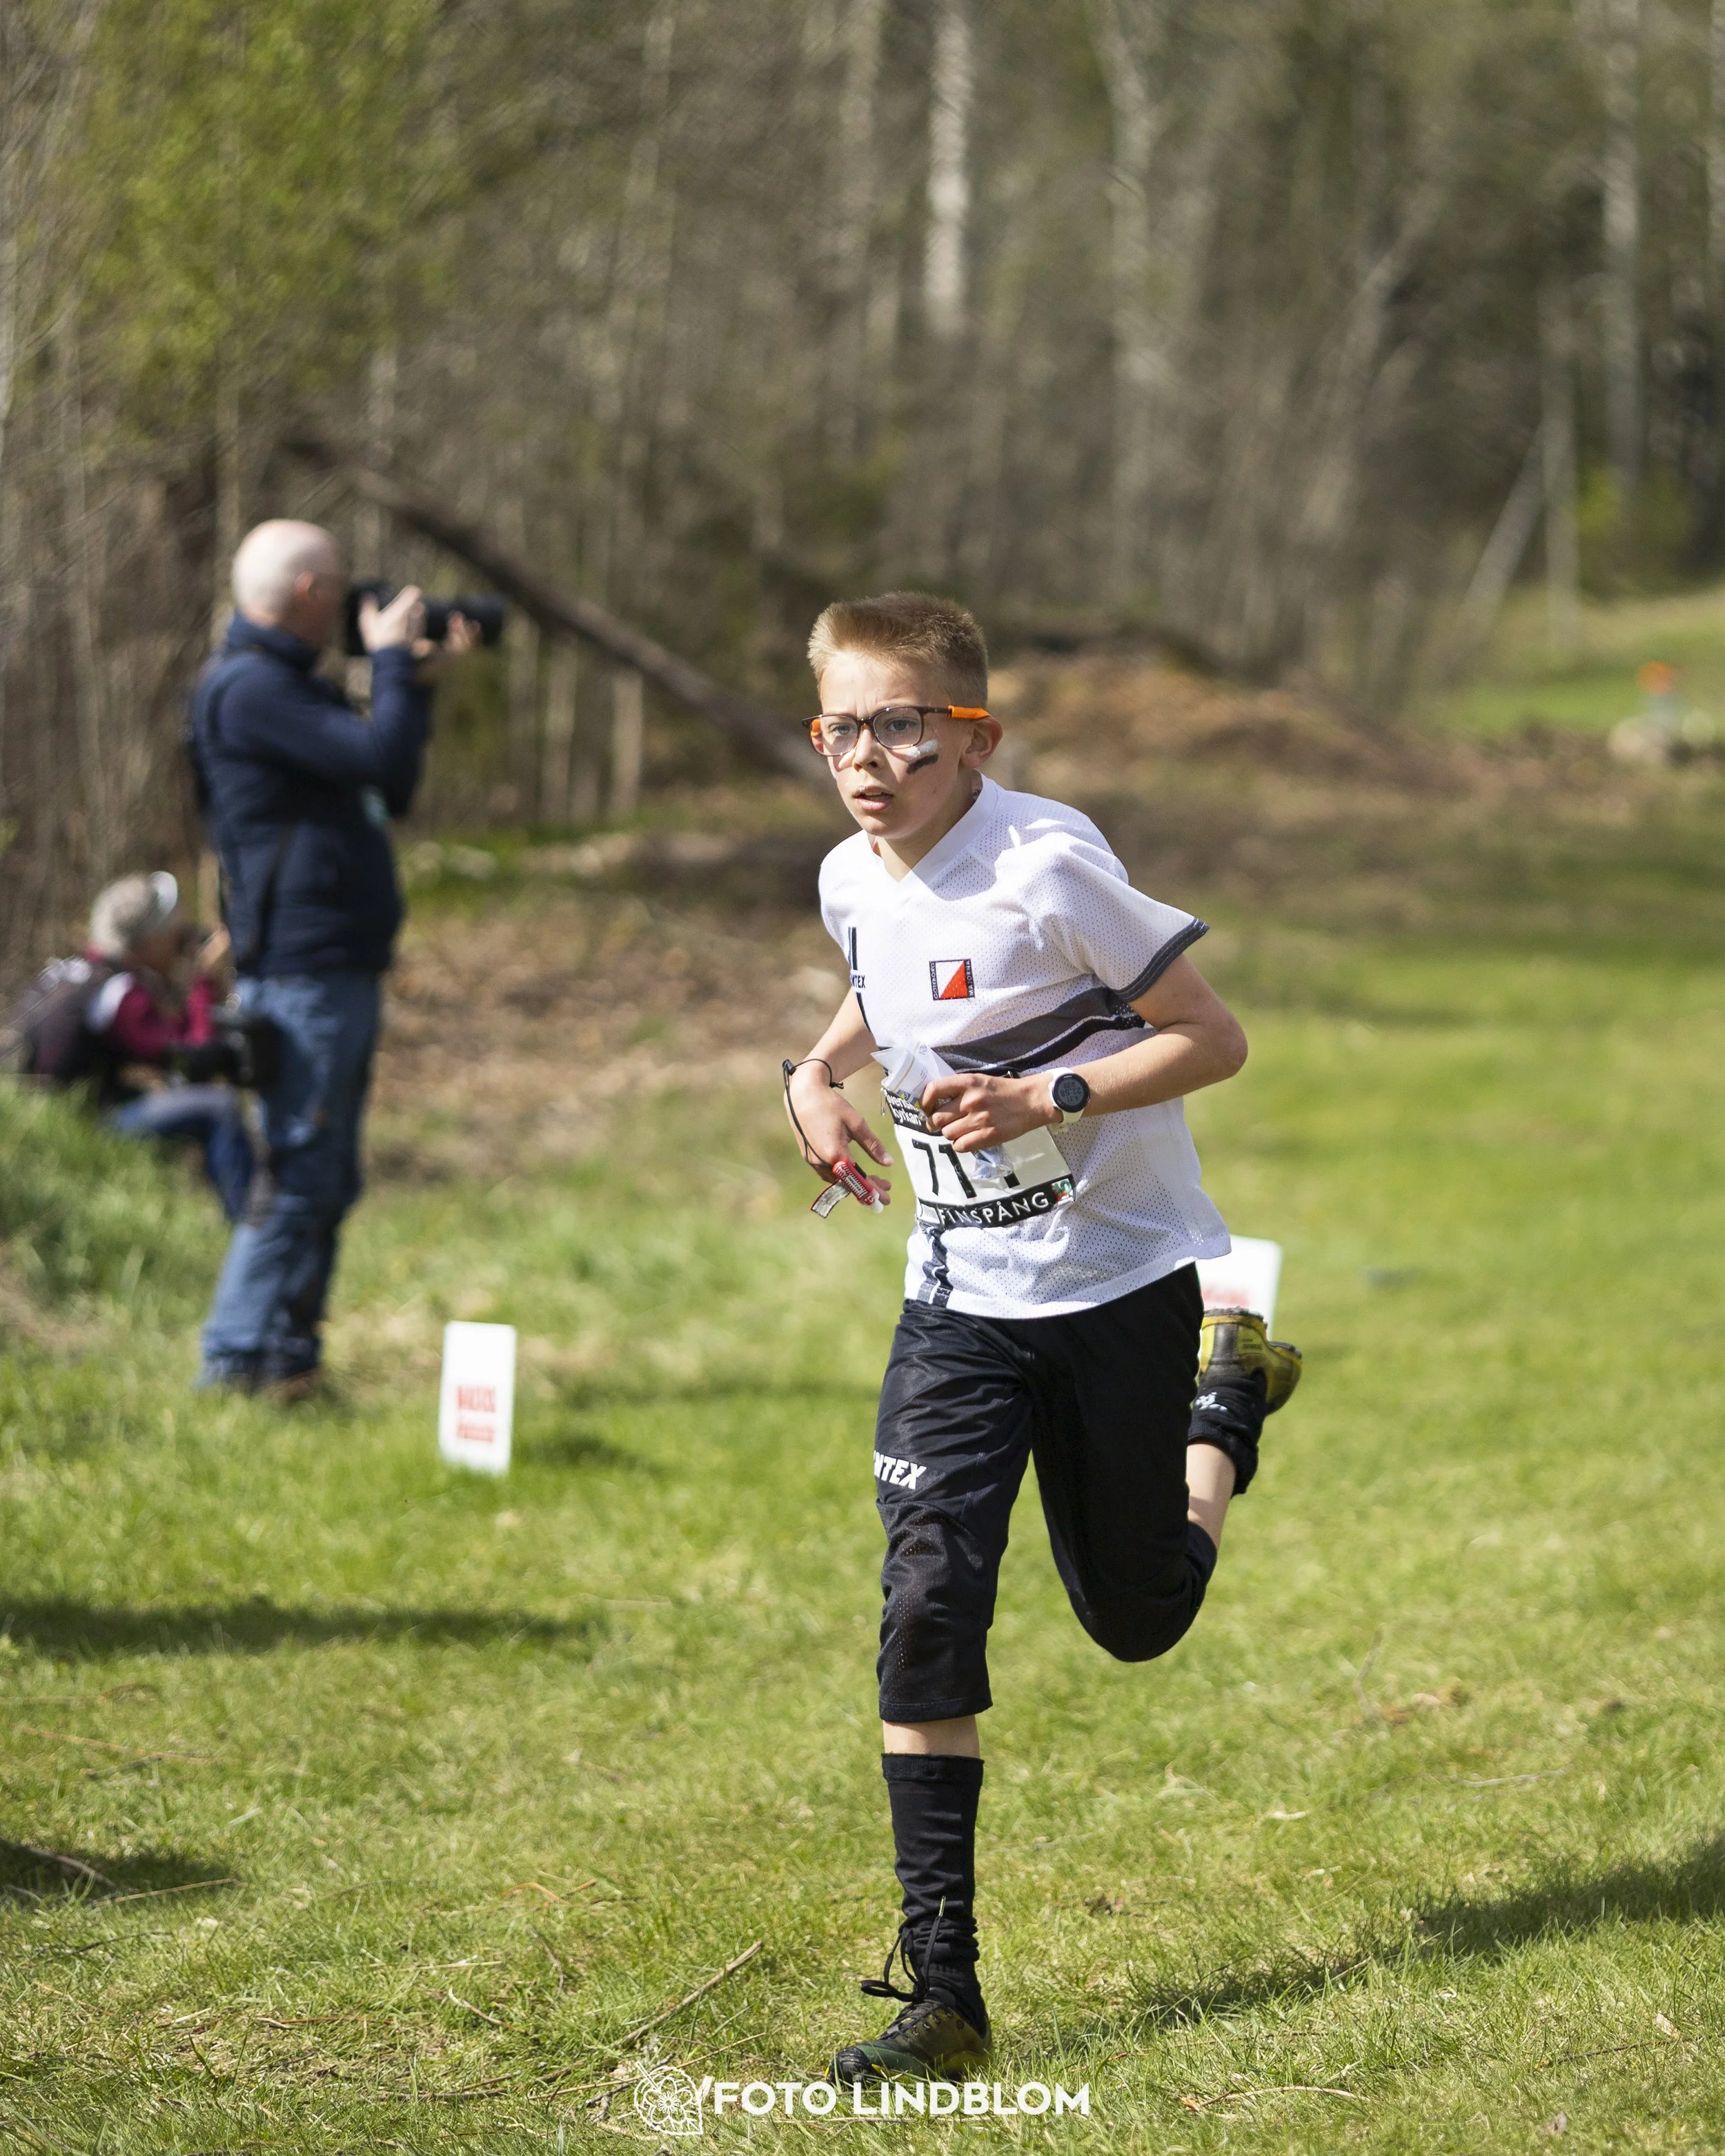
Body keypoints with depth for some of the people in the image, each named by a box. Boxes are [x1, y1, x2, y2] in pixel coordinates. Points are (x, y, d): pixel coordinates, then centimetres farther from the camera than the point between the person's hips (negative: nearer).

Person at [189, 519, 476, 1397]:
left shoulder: (289, 685, 19)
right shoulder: (249, 689, -14)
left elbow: (392, 790, 23)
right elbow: (381, 755, -22)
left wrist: (419, 682, 14)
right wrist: (392, 661, -7)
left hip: (342, 970, 11)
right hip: (301, 971, -11)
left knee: (326, 1182, 12)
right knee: (297, 1173, -10)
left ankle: (288, 1358, 17)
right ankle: (238, 1363, -7)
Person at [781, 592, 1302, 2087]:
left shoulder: (1046, 868, -20)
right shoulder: (853, 883, 0)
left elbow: (1215, 1040, -15)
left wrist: (1045, 1097, -26)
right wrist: (820, 1070, 5)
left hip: (1120, 1278, -4)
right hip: (963, 1297, 4)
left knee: (1139, 1619, 10)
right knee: (928, 1601, -14)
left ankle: (1227, 1399, 43)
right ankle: (941, 1989, -12)